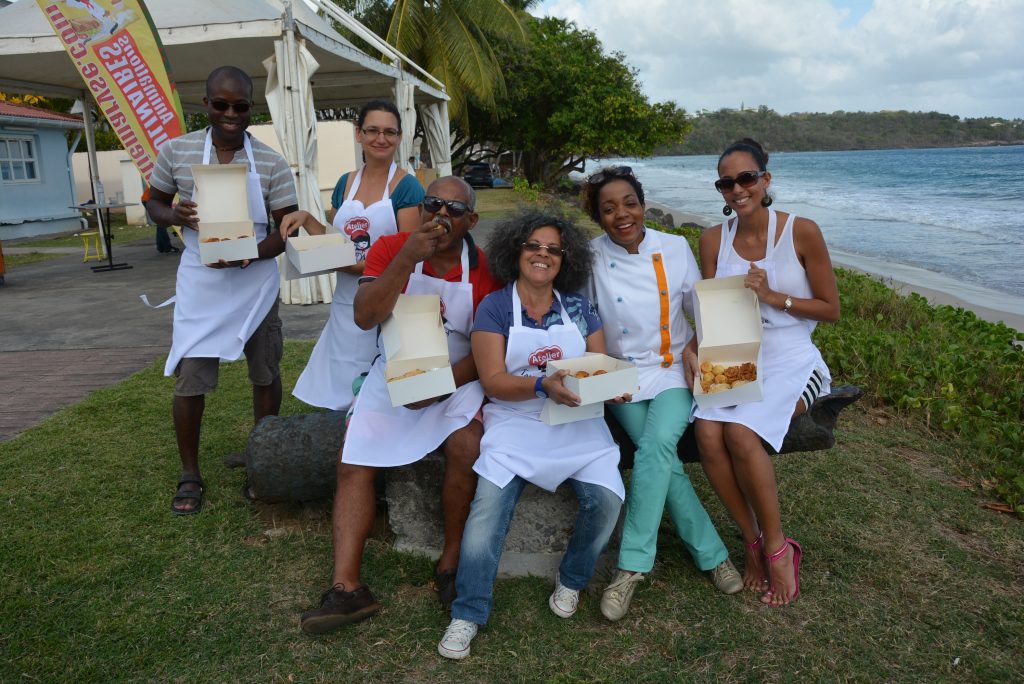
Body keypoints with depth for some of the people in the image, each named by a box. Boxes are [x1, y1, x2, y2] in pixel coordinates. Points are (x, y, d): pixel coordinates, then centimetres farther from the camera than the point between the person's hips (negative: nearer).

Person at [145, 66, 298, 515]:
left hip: (255, 281, 1)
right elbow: (154, 203, 9)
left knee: (265, 373, 11)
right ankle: (189, 475, 17)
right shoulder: (177, 151, -3)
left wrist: (247, 254, -24)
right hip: (200, 282, 0)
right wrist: (174, 216, -15)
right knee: (189, 380, -1)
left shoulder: (271, 164, -6)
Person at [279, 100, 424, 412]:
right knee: (341, 392, 12)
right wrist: (306, 219, 0)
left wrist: (353, 265, -19)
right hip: (346, 304, 6)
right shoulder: (345, 183, 10)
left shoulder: (406, 186, -7)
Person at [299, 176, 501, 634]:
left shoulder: (485, 270, -5)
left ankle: (451, 564, -10)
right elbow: (365, 318, -16)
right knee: (353, 463, -13)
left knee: (467, 446, -28)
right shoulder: (391, 248, -3)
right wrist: (408, 258, -25)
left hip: (457, 378, -1)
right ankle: (346, 588, -8)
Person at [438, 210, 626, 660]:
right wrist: (542, 385, -27)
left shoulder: (578, 307, 10)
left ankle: (571, 581, 10)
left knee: (606, 500, -18)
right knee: (489, 504, -22)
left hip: (579, 422, 3)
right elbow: (493, 381, -10)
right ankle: (467, 616, -6)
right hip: (516, 424, -2)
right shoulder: (494, 307, 0)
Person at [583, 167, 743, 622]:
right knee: (662, 457, -22)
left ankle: (632, 566, -18)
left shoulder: (675, 248, 2)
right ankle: (712, 554, -5)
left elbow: (700, 307, 11)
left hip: (674, 369, 0)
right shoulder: (591, 259, -1)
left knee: (656, 444, -27)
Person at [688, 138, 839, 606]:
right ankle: (754, 540, -3)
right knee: (708, 432, -26)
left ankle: (775, 547, -5)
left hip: (792, 363, -3)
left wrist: (772, 295, -13)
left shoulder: (801, 232, -4)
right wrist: (692, 347, -12)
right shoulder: (713, 240, 6)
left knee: (741, 432, -30)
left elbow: (831, 310, 0)